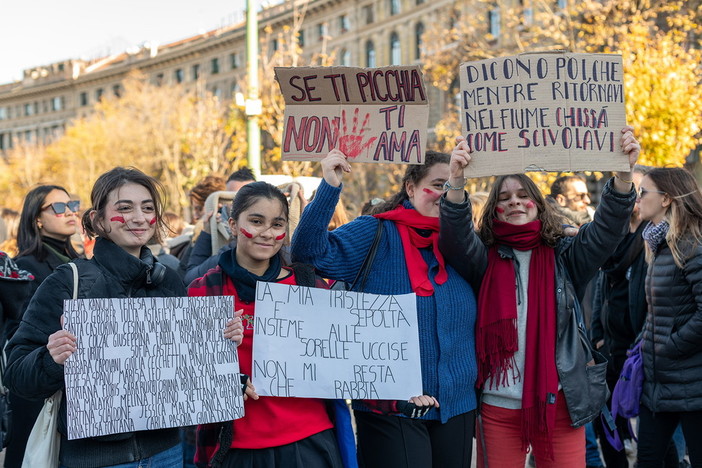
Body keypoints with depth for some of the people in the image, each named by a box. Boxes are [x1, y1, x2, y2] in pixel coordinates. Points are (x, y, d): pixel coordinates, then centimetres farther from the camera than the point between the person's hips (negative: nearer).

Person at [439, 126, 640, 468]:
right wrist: (456, 182, -32)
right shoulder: (485, 259, 3)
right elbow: (455, 241, -16)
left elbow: (607, 230, -7)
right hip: (498, 405, 0)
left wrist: (624, 174, -22)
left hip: (559, 401, 1)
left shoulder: (563, 257, 6)